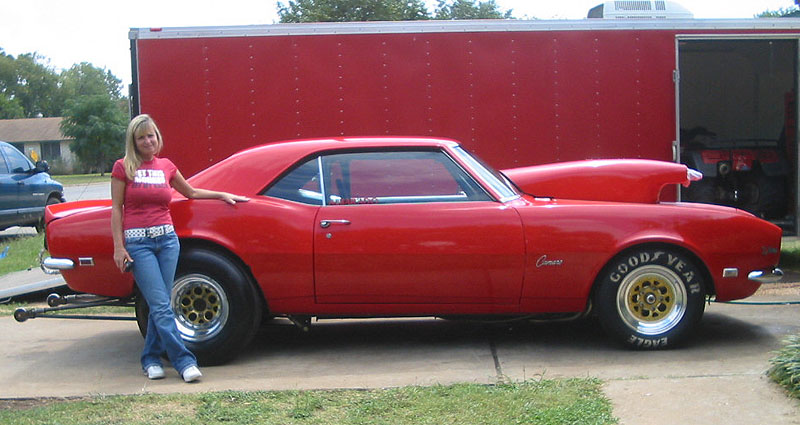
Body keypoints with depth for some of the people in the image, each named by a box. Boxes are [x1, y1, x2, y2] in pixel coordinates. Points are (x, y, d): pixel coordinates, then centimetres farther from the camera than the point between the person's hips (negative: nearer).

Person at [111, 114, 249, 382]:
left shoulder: (166, 167, 12)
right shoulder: (123, 168, 1)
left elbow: (191, 192, 27)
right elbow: (116, 209, 1)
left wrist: (223, 195, 23)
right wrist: (118, 247, -6)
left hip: (167, 239, 4)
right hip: (137, 242, -4)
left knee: (159, 304, 5)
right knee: (161, 305, -9)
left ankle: (151, 359, 19)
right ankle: (184, 361, -9)